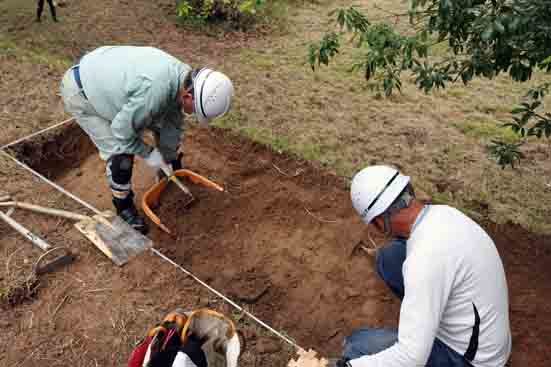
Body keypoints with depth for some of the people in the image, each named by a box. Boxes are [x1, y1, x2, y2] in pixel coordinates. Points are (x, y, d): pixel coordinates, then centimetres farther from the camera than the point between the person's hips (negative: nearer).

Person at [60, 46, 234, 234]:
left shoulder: (183, 76, -13)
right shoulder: (154, 92, -41)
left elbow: (173, 123, 1)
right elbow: (122, 130, -28)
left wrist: (168, 158, 8)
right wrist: (148, 154, -14)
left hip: (106, 77, 8)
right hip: (81, 92, -8)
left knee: (162, 122, 10)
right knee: (120, 152, -16)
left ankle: (173, 174, 34)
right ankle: (124, 207, 9)